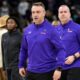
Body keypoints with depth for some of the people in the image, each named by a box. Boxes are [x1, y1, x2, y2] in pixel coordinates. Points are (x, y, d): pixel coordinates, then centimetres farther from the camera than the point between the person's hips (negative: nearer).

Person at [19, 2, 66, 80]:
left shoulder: (51, 30, -10)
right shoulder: (27, 30, 5)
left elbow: (60, 49, -12)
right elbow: (23, 49, 15)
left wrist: (59, 68, -20)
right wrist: (21, 65, 13)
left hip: (47, 72, -5)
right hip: (31, 71, 5)